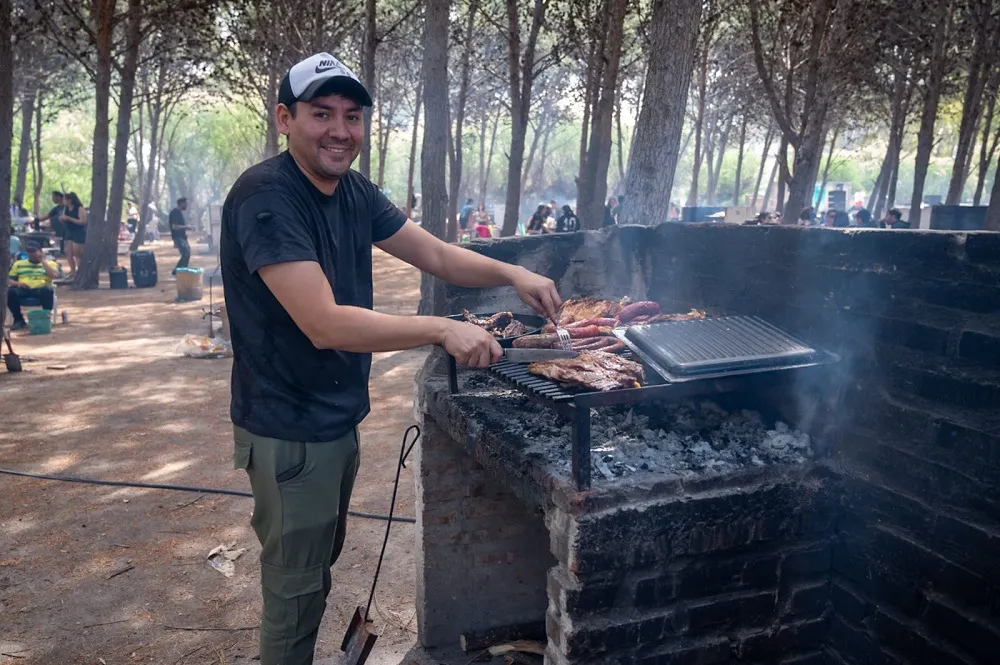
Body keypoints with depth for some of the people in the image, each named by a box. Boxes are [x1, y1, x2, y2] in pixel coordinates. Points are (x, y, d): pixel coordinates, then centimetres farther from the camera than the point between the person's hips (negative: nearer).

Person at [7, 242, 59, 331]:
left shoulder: (50, 263, 18)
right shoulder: (18, 264, 25)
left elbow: (54, 275, -4)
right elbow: (8, 280, 18)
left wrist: (42, 261, 2)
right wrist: (17, 283, -5)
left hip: (41, 289, -2)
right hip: (23, 289, 3)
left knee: (48, 290, -38)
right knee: (11, 292, -31)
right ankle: (18, 320, -15)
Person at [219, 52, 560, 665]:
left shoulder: (354, 191, 2)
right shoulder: (265, 196, -23)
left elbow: (436, 254, 6)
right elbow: (325, 324, -30)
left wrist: (512, 274, -10)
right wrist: (443, 330, -30)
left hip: (338, 418, 9)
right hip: (291, 429, -8)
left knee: (320, 562, 26)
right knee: (298, 586, 8)